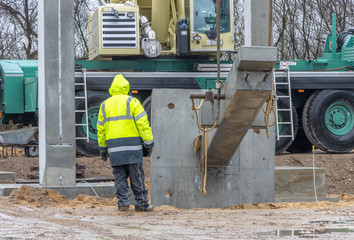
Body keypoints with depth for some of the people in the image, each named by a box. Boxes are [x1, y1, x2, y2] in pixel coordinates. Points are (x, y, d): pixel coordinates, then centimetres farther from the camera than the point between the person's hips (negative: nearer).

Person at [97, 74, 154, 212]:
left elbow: (101, 129, 16)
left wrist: (102, 148, 23)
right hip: (132, 144, -3)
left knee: (120, 176, 6)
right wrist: (149, 142, -3)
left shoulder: (105, 105, 13)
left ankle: (123, 203, 2)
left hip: (114, 145, 3)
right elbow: (142, 123, -6)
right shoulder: (132, 102, 0)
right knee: (136, 175, 1)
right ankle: (141, 203, 2)